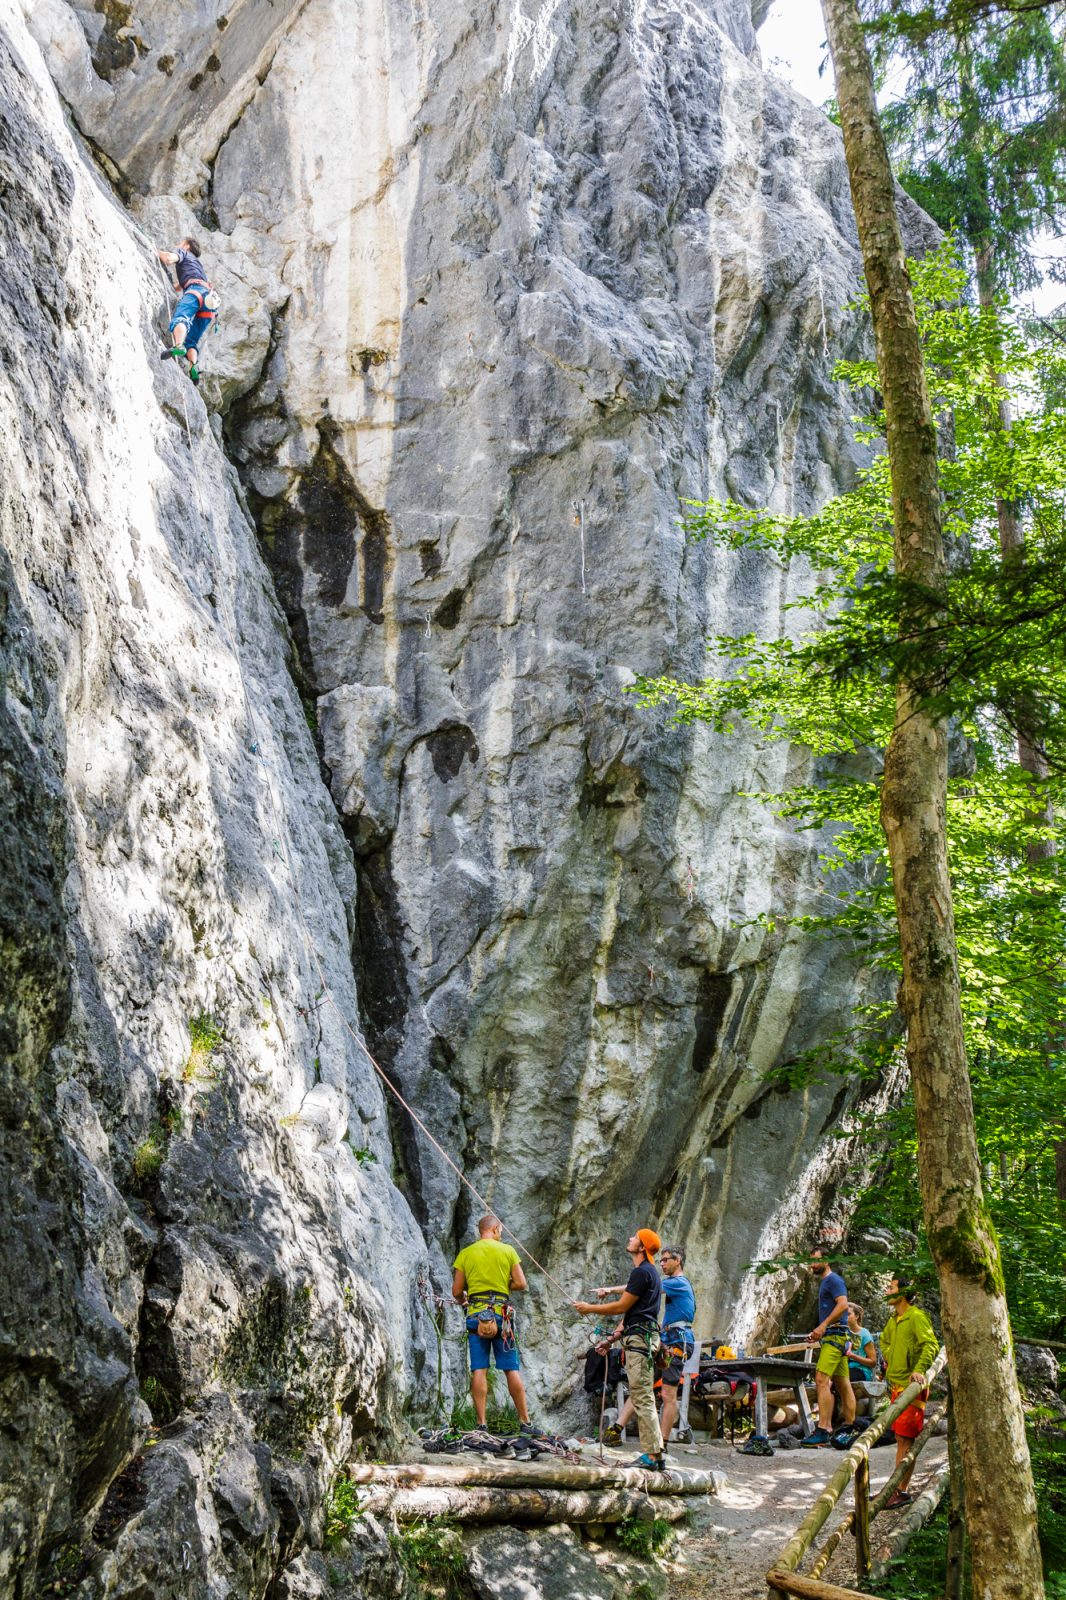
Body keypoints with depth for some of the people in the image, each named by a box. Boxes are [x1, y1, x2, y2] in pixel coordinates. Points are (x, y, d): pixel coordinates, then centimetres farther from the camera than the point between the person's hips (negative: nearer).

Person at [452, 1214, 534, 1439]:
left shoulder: (465, 1254, 5)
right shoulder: (508, 1250, 3)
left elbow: (456, 1291, 4)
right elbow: (521, 1283, -1)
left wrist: (463, 1300, 25)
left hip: (476, 1314, 1)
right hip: (502, 1313, 0)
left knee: (479, 1370, 0)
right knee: (512, 1369, 4)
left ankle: (481, 1424, -4)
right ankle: (525, 1422, 6)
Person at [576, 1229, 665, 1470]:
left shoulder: (641, 1272, -12)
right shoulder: (649, 1271, 21)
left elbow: (621, 1307, -12)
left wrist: (589, 1308, -1)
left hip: (640, 1337, -11)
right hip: (640, 1338, 11)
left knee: (642, 1399, -11)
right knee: (643, 1398, 11)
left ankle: (651, 1455, -12)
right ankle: (655, 1455, 12)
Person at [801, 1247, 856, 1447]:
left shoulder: (833, 1280, -7)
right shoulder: (825, 1282, 22)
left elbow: (843, 1304, -21)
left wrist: (823, 1325, -22)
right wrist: (818, 1333, 17)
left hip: (834, 1336, -11)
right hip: (831, 1336, 11)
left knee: (821, 1380, -18)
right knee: (843, 1384, 11)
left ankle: (823, 1431, -23)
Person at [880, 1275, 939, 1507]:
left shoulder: (916, 1316, -14)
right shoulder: (894, 1320, 15)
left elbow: (931, 1344, -25)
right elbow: (885, 1340, 35)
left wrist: (919, 1369, -36)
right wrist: (889, 1359, 20)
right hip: (896, 1384, 9)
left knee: (906, 1439, -7)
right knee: (900, 1438, 13)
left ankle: (901, 1491, -5)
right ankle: (896, 1487, 19)